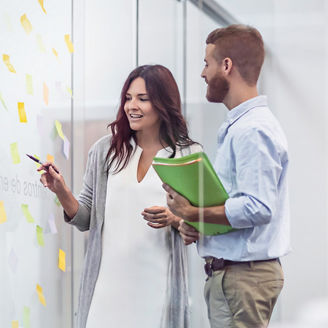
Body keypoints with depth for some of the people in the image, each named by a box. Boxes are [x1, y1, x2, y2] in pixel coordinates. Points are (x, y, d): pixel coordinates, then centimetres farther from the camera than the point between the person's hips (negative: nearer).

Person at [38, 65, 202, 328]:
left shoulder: (189, 155, 3)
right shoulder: (105, 150, 8)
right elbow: (86, 219, 10)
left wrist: (173, 219, -14)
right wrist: (62, 192, -6)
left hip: (158, 284, -1)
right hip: (109, 283, 2)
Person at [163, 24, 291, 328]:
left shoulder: (252, 131, -16)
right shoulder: (238, 126, 18)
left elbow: (258, 208, -25)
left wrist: (192, 212, -16)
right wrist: (192, 223, 6)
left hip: (243, 275, -10)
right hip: (229, 272, 10)